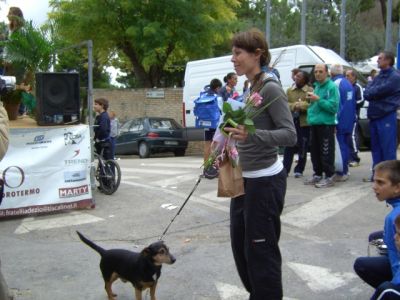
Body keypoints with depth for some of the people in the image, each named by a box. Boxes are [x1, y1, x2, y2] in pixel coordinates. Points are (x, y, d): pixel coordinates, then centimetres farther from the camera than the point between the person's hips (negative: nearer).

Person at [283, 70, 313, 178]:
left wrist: (301, 105, -17)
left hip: (304, 123, -3)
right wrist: (294, 106, -14)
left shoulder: (310, 90, -1)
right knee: (288, 147, 1)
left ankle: (299, 170, 16)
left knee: (303, 147, 5)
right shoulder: (289, 90, 12)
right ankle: (285, 169, 4)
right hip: (291, 121, 3)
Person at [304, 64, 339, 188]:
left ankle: (329, 177, 2)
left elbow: (333, 106, -19)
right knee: (315, 152, 14)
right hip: (315, 123, 9)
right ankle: (317, 175, 24)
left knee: (326, 153, -5)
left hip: (326, 124, -8)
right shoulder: (316, 86, 16)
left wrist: (318, 99, -21)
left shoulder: (332, 87, -10)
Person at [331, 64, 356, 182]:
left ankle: (341, 173, -3)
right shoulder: (348, 83, 13)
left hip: (340, 122, -9)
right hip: (349, 122, 9)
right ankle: (345, 170, 23)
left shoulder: (336, 84, -15)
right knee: (345, 146, 16)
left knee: (340, 147, -5)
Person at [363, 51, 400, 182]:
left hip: (387, 117, -8)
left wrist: (370, 92, -1)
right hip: (374, 116, 8)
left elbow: (381, 90, -18)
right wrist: (374, 93, -12)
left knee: (388, 148, -4)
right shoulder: (378, 76, 16)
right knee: (376, 147, 12)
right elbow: (367, 92, 7)